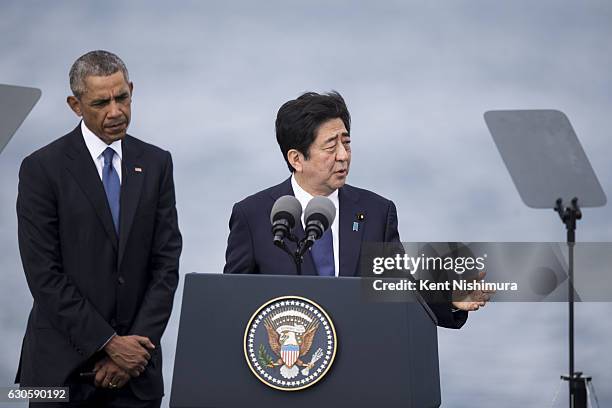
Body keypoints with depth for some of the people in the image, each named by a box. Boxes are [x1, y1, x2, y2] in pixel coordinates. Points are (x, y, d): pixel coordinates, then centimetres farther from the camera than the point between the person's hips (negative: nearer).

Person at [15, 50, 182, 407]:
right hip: (63, 366, -3)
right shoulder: (42, 168, -5)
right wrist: (109, 344, -12)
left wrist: (136, 345, -8)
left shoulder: (156, 164, 7)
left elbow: (167, 263, 3)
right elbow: (44, 274, -10)